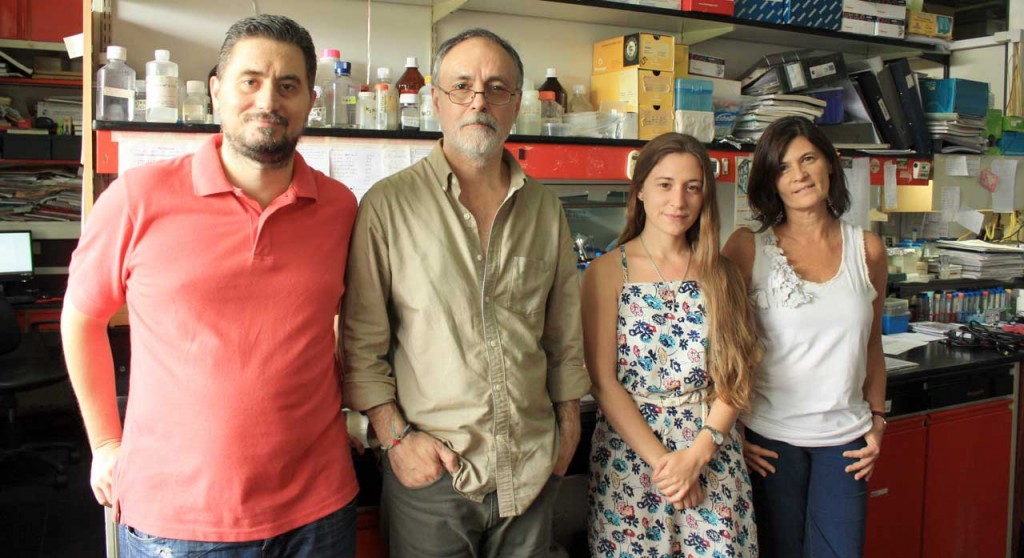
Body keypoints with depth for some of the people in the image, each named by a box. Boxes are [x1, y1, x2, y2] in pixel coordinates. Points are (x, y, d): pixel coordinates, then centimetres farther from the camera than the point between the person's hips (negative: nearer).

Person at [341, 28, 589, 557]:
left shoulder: (544, 207, 4)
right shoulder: (388, 204, -7)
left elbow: (565, 332, 10)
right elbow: (362, 343, -6)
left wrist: (568, 422, 10)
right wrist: (395, 437, -9)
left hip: (532, 466, 4)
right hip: (429, 470, -3)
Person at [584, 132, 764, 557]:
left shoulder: (721, 274, 5)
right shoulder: (608, 272, -4)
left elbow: (734, 379, 1)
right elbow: (604, 383, -8)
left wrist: (696, 456, -10)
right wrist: (661, 459, -12)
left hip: (711, 456, 3)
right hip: (630, 455, -2)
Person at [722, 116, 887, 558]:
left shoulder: (867, 250, 4)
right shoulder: (748, 247, -7)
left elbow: (872, 347, 14)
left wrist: (877, 420, 10)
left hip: (844, 439, 3)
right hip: (769, 436, -2)